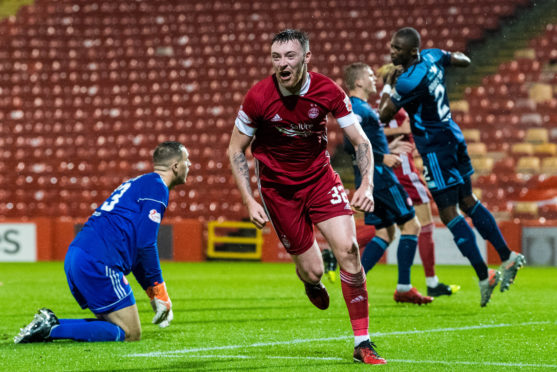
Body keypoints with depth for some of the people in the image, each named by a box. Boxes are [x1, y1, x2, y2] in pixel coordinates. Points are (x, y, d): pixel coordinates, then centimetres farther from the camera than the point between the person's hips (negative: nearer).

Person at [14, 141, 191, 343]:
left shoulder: (137, 183, 28)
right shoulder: (156, 186, -3)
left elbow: (134, 249, 30)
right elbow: (145, 245, -11)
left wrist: (153, 292, 25)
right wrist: (159, 292, -4)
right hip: (98, 263, -10)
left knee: (114, 325, 16)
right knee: (130, 334, -6)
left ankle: (48, 323, 1)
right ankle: (52, 329, -18)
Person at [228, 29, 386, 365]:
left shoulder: (328, 91, -16)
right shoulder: (258, 98, -19)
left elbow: (361, 141, -10)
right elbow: (236, 151, -6)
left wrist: (367, 186, -26)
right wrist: (250, 202, -13)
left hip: (320, 177, 1)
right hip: (278, 187, -1)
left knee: (348, 250, -16)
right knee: (313, 271, -2)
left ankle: (362, 343, -7)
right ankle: (310, 281, 41)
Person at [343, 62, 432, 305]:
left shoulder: (360, 108, 18)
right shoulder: (357, 108, -13)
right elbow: (350, 145, -24)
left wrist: (388, 148, 23)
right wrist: (382, 158, -22)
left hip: (368, 179, 10)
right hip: (378, 176, -10)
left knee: (386, 232, 11)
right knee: (411, 225, -5)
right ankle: (404, 289, -6)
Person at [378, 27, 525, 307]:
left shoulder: (409, 82, -26)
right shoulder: (432, 56, -1)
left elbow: (383, 117, -14)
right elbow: (464, 61, 18)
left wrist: (388, 83, -3)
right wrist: (453, 56, 35)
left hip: (435, 147, -9)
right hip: (451, 135, 9)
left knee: (449, 213, -4)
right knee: (468, 202, 19)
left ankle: (484, 276, -5)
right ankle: (508, 257, 24)